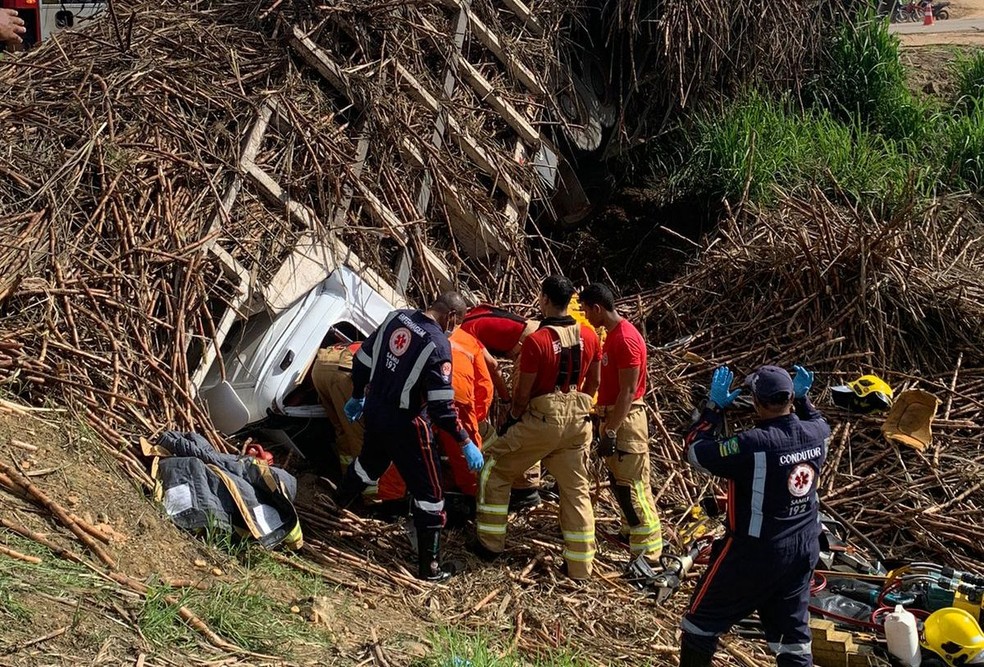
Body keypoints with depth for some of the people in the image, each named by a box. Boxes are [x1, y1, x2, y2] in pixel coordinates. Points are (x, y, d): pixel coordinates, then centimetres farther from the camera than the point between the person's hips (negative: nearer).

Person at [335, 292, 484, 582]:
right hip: (405, 425, -7)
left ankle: (336, 505, 61)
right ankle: (429, 567, 9)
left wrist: (358, 396, 25)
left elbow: (363, 359, 10)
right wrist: (466, 443, -14)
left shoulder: (396, 317, -2)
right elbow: (441, 406, -24)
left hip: (375, 411, 7)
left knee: (369, 462, 35)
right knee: (429, 492, 4)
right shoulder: (438, 344, -22)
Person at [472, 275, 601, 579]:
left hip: (542, 419, -5)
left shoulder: (537, 340, -18)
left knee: (495, 468, 13)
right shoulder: (589, 336, -1)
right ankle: (580, 566, 15)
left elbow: (523, 392, -12)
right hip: (578, 420, 5)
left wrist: (511, 419, 5)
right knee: (576, 490, 13)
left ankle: (490, 543, 17)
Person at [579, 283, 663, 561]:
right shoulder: (612, 335, 11)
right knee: (619, 482, 17)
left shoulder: (626, 339, -19)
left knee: (633, 487, -7)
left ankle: (648, 555, -4)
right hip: (613, 417, 10)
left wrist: (610, 433, -22)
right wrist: (606, 425, 19)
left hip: (626, 421, -10)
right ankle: (632, 533, 28)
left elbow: (627, 392, -22)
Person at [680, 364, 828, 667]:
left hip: (754, 552, -6)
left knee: (703, 620, 12)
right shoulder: (817, 434, -7)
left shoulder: (754, 444, -26)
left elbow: (696, 451, -14)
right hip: (804, 551, 6)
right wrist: (803, 397, 22)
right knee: (794, 632, 14)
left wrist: (715, 406, -6)